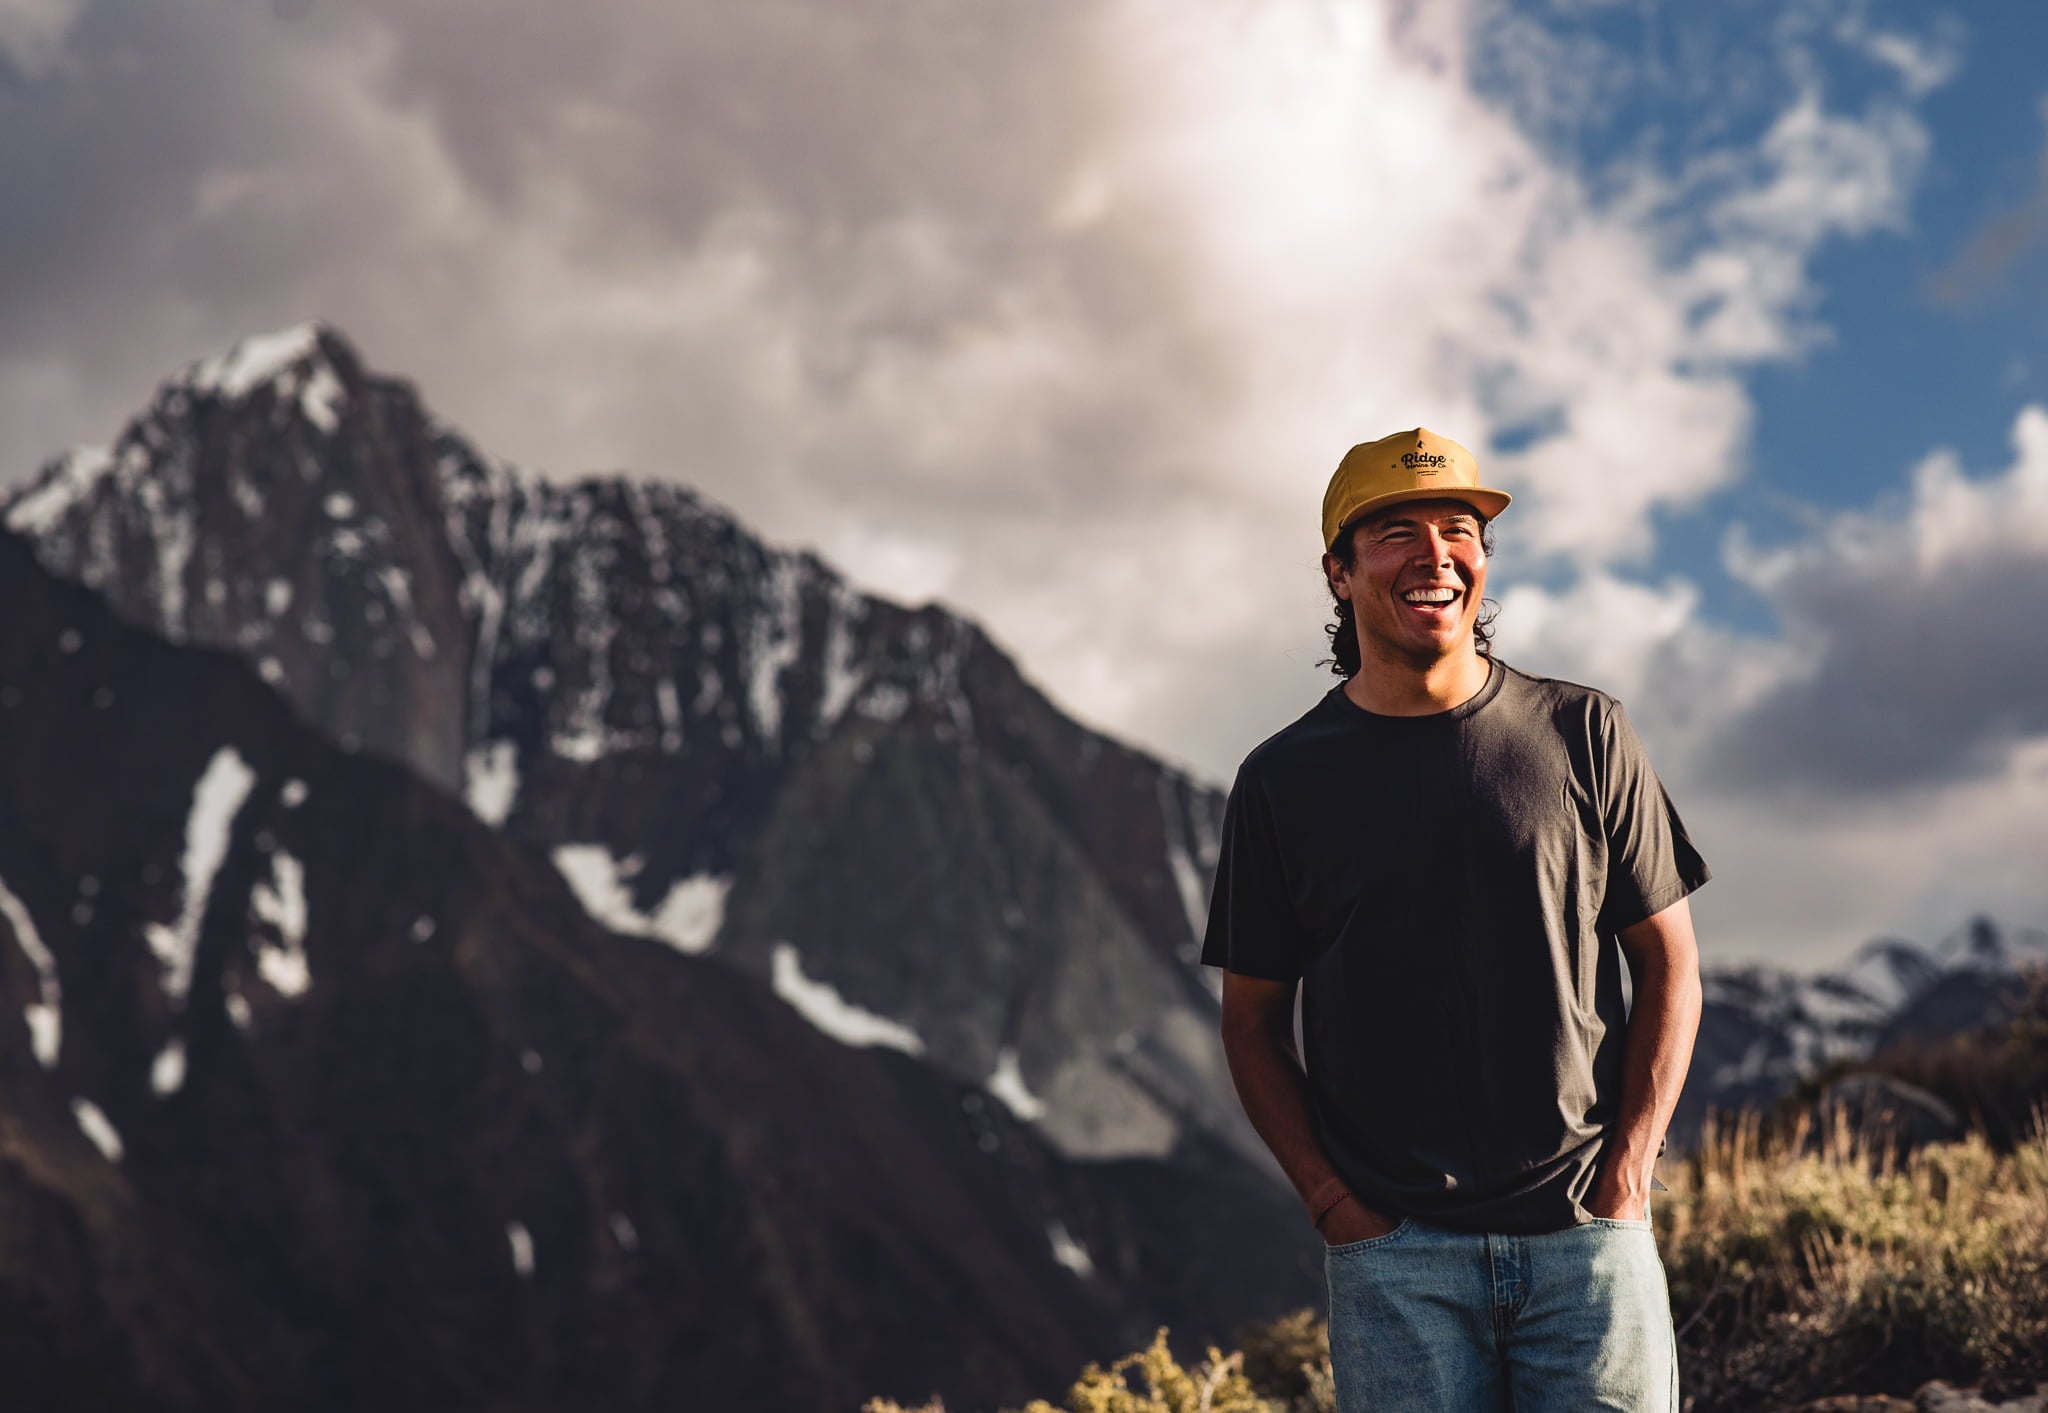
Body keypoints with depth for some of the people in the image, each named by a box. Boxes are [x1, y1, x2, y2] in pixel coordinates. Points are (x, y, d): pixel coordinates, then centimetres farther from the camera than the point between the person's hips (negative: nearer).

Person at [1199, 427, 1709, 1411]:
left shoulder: (1582, 734, 4)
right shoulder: (1282, 780, 4)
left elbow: (1668, 962, 7)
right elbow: (1253, 1019, 9)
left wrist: (1626, 1174, -2)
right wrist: (1336, 1205, -2)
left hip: (1586, 1230, 0)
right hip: (1394, 1254, 0)